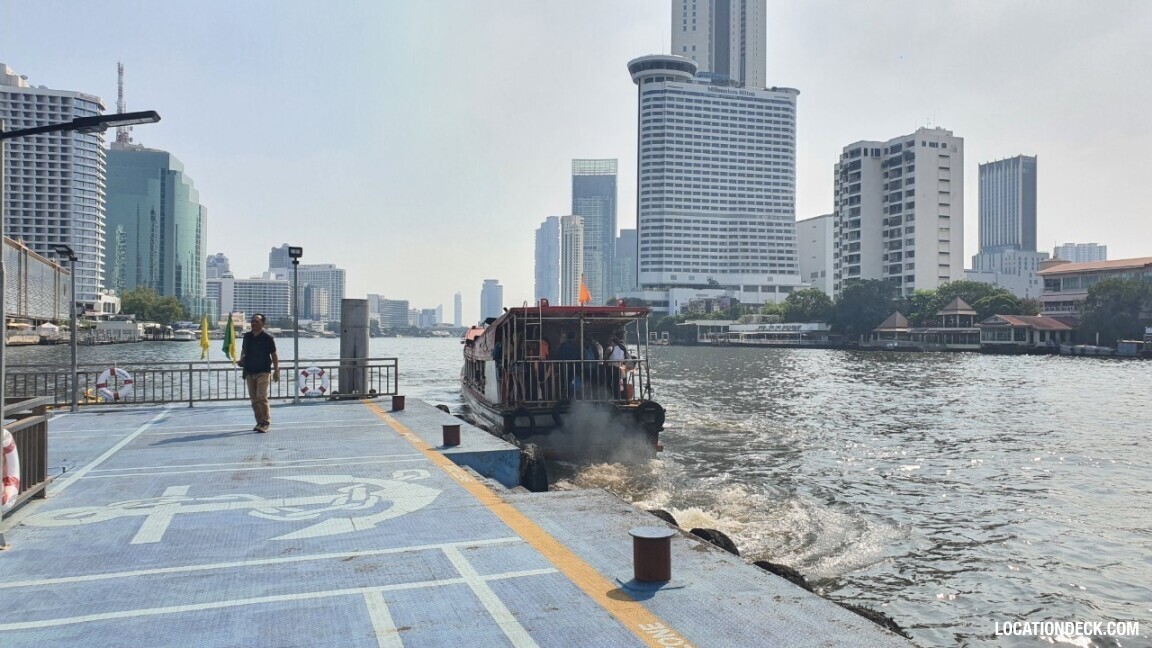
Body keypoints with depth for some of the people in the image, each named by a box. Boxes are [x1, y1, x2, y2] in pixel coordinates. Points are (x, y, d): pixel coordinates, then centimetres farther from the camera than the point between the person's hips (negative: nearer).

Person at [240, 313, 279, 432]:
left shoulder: (268, 338, -5)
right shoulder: (247, 336, 8)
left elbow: (274, 355, -1)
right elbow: (243, 350, 24)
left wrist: (276, 371, -4)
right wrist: (241, 360, 5)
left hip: (263, 372, -5)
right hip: (249, 372, 6)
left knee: (261, 397, -15)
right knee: (254, 399, 7)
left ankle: (266, 422, -9)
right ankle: (259, 421, 16)